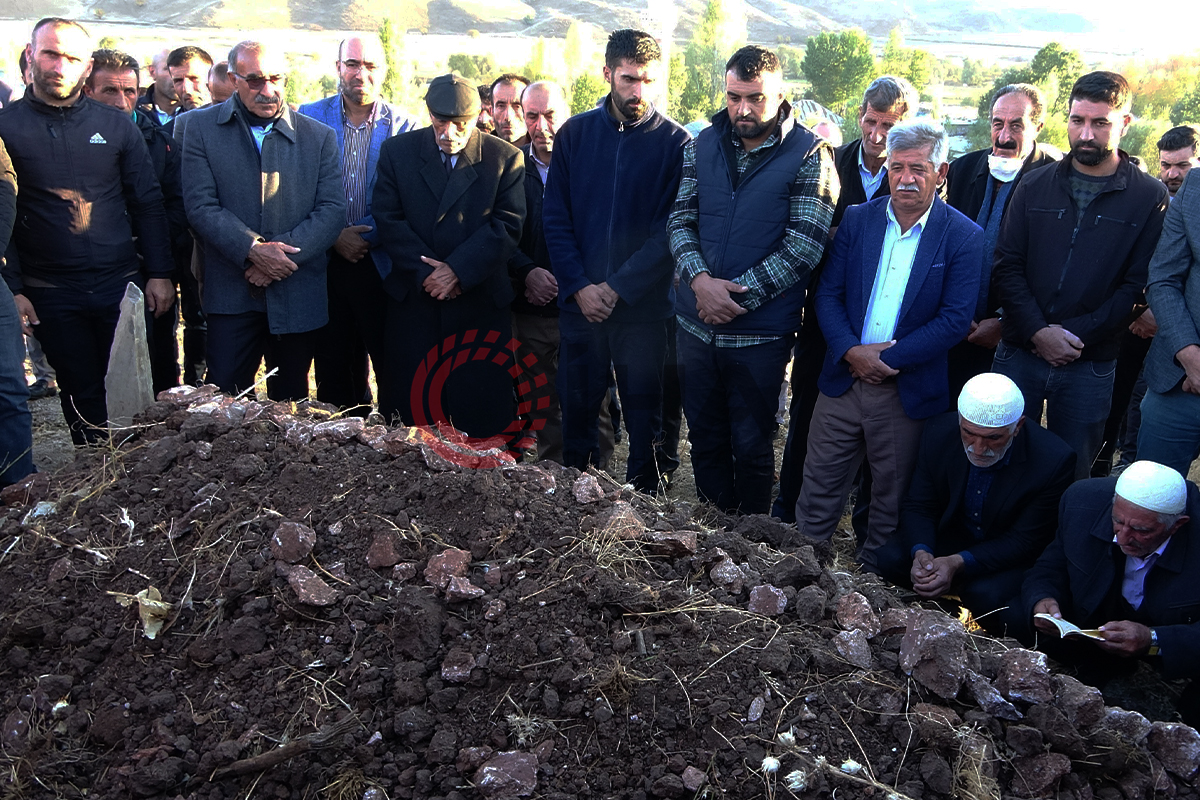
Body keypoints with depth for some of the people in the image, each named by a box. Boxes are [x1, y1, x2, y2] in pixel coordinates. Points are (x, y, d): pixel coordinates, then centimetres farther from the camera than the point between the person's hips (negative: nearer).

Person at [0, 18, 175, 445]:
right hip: (51, 294, -1)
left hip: (121, 284, 1)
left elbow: (148, 203, 6)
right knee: (82, 397, 9)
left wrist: (159, 273, 0)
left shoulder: (116, 125, 5)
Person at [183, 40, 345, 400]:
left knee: (290, 405, 11)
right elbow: (201, 206, -4)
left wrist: (285, 252, -13)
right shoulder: (202, 127, 4)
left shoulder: (319, 136, 8)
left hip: (298, 298, 1)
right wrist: (252, 249, -17)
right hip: (231, 295, -1)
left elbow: (332, 209, 0)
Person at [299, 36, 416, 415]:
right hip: (326, 262, 2)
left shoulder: (402, 126, 1)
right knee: (332, 366, 9)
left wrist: (363, 235, -13)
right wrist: (333, 237, -8)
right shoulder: (310, 117, 5)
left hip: (382, 265, -1)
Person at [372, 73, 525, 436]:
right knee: (408, 401, 6)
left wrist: (458, 270, -15)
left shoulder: (506, 157, 1)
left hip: (481, 300, -1)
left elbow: (507, 225, -6)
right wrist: (425, 271, -11)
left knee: (482, 404, 2)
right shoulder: (397, 151, 6)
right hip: (413, 298, 2)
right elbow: (388, 219, 0)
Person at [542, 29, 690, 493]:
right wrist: (579, 286, -8)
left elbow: (670, 230, -8)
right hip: (580, 303, 2)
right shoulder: (575, 133, 5)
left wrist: (617, 287, -13)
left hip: (644, 305, -2)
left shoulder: (675, 142, -3)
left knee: (644, 419, 7)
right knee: (577, 411, 11)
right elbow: (555, 218, 3)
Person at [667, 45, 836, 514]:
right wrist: (701, 280, -15)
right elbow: (680, 220, 3)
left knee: (751, 445, 9)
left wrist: (736, 296, -16)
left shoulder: (810, 156, -8)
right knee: (705, 438, 17)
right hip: (697, 323, 4)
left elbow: (803, 247, -14)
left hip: (760, 332, -4)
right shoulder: (703, 145, 5)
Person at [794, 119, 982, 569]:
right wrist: (851, 351, -14)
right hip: (843, 379, 3)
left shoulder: (963, 237, -5)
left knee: (890, 502, 11)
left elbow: (956, 319, -11)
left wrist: (889, 357, -16)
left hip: (908, 392, -2)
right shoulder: (857, 219, 5)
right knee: (818, 488, 9)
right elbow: (828, 293, 2)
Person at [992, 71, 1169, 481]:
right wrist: (1038, 332, -12)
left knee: (1071, 475, 7)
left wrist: (1076, 337, -13)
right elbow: (1006, 266, 1)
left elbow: (1136, 286, -4)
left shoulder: (1150, 197, 0)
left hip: (1090, 365, -1)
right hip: (1019, 353, 2)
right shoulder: (1035, 186, 7)